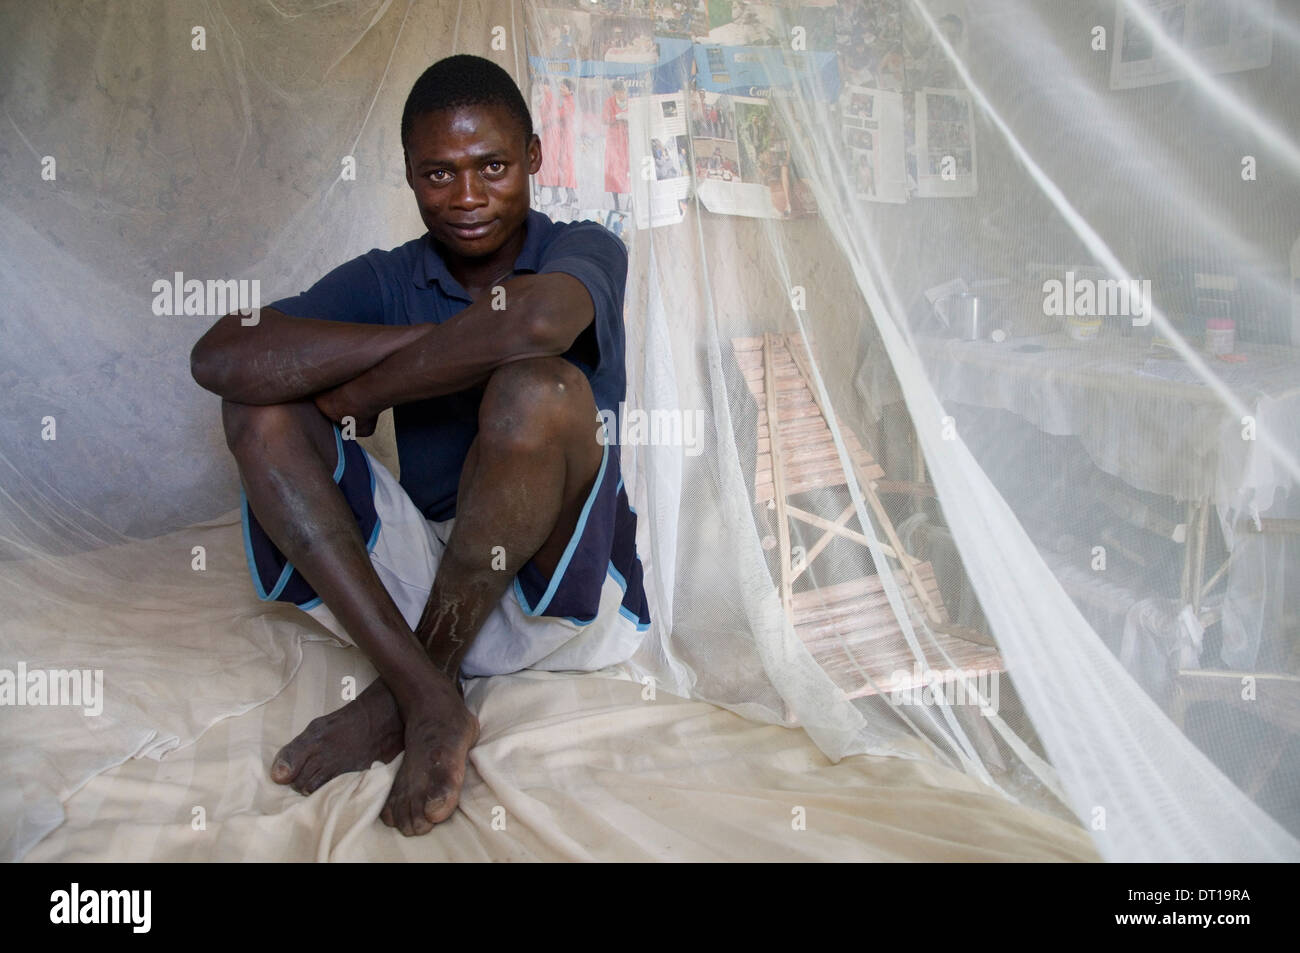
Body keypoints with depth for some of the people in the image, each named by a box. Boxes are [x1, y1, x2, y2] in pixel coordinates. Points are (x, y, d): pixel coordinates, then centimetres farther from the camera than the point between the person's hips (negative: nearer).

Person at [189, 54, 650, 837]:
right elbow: (218, 357, -11)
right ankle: (427, 696, -24)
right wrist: (418, 342, -19)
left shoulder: (584, 251, -2)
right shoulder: (385, 280, 6)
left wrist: (363, 390, -18)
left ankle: (401, 695, -15)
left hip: (562, 591, -3)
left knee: (539, 388, -30)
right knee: (260, 404, -9)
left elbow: (536, 320, -30)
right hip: (420, 576, 4)